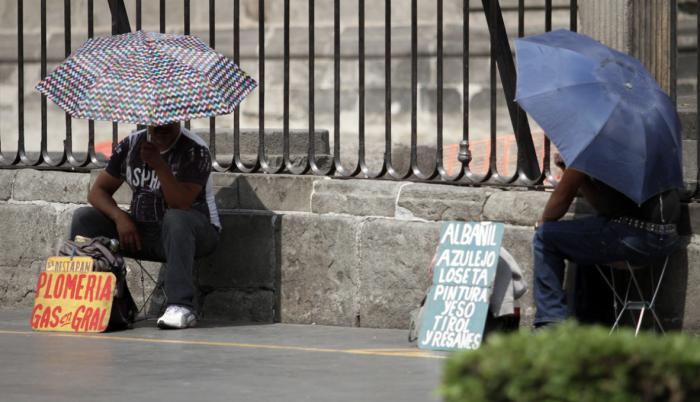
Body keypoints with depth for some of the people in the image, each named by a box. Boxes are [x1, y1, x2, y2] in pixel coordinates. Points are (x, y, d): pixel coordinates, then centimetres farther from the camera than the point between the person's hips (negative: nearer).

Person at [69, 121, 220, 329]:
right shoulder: (131, 145, 2)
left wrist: (159, 165, -38)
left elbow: (181, 205, -26)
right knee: (83, 218, -12)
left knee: (176, 219, -40)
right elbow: (98, 191, 4)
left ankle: (181, 306, -42)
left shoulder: (195, 150, -15)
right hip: (141, 232, 5)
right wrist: (120, 216, -16)